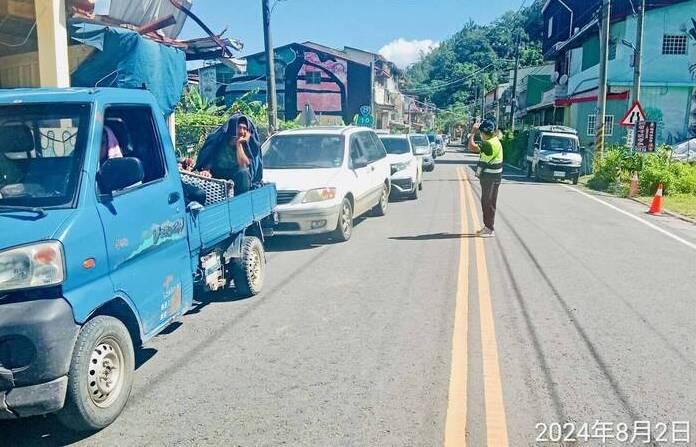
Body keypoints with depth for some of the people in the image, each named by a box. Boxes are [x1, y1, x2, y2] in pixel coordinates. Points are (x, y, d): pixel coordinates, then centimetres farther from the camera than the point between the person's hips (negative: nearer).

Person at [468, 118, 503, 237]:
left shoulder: (490, 144, -23)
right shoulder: (494, 140, 9)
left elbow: (472, 147, -27)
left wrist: (473, 132, -17)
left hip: (490, 178, -10)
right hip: (489, 177, 10)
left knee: (488, 203, -4)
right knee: (486, 203, 16)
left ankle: (490, 229, 2)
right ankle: (488, 226, 25)